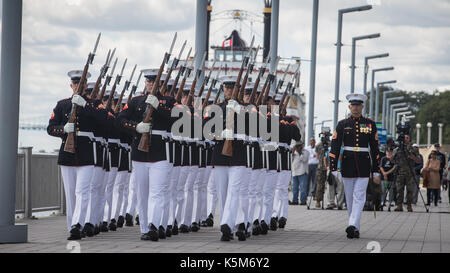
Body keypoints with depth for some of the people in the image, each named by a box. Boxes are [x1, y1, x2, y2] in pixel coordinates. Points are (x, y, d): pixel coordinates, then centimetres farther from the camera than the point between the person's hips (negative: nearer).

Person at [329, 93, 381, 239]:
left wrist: (376, 172, 6)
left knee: (359, 196, -12)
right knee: (350, 198, 6)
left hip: (364, 166, -1)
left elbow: (375, 149, 8)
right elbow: (335, 147, 0)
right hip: (347, 165, 1)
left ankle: (352, 226, -22)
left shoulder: (370, 124, 5)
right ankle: (356, 230, 15)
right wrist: (333, 169, -9)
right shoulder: (342, 125, 4)